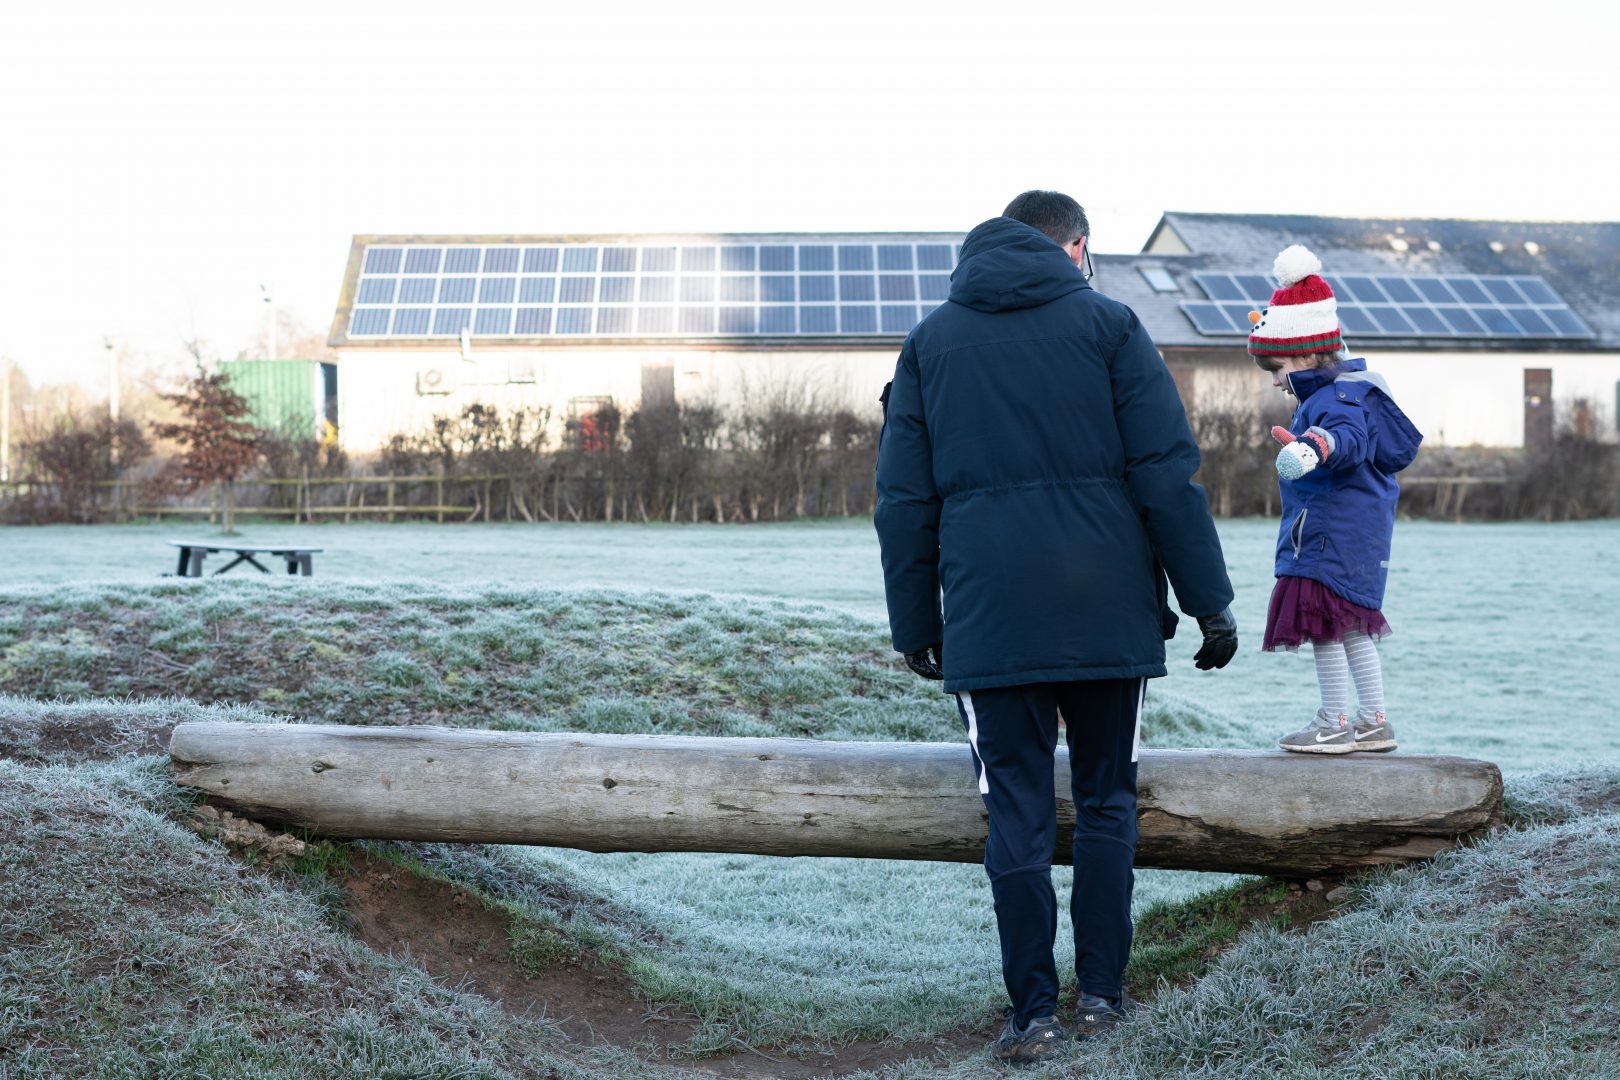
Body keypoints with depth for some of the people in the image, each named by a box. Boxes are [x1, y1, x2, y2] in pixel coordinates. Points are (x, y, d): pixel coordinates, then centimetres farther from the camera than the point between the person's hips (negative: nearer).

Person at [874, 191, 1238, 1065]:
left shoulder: (929, 341, 11)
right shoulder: (1107, 323, 3)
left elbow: (903, 502, 10)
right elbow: (1168, 478, -3)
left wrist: (914, 624, 15)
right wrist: (1210, 602, 2)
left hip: (989, 623, 1)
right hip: (1109, 614, -1)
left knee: (1017, 817, 5)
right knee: (1106, 802, 13)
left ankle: (1033, 1014, 6)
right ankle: (1102, 992, 17)